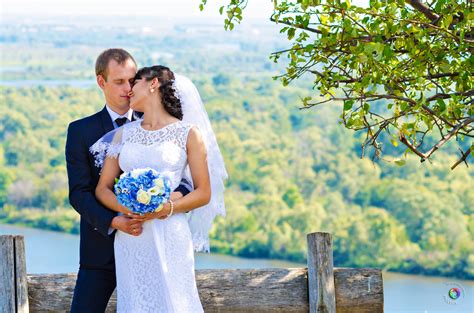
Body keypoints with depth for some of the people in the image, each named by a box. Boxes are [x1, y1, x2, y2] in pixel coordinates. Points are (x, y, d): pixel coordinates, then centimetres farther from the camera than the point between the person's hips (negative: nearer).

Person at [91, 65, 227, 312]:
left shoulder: (188, 133, 4)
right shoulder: (124, 134, 14)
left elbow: (204, 192, 2)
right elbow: (103, 188, 10)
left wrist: (168, 208, -15)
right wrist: (125, 208, -11)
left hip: (169, 237, -3)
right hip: (130, 239, 3)